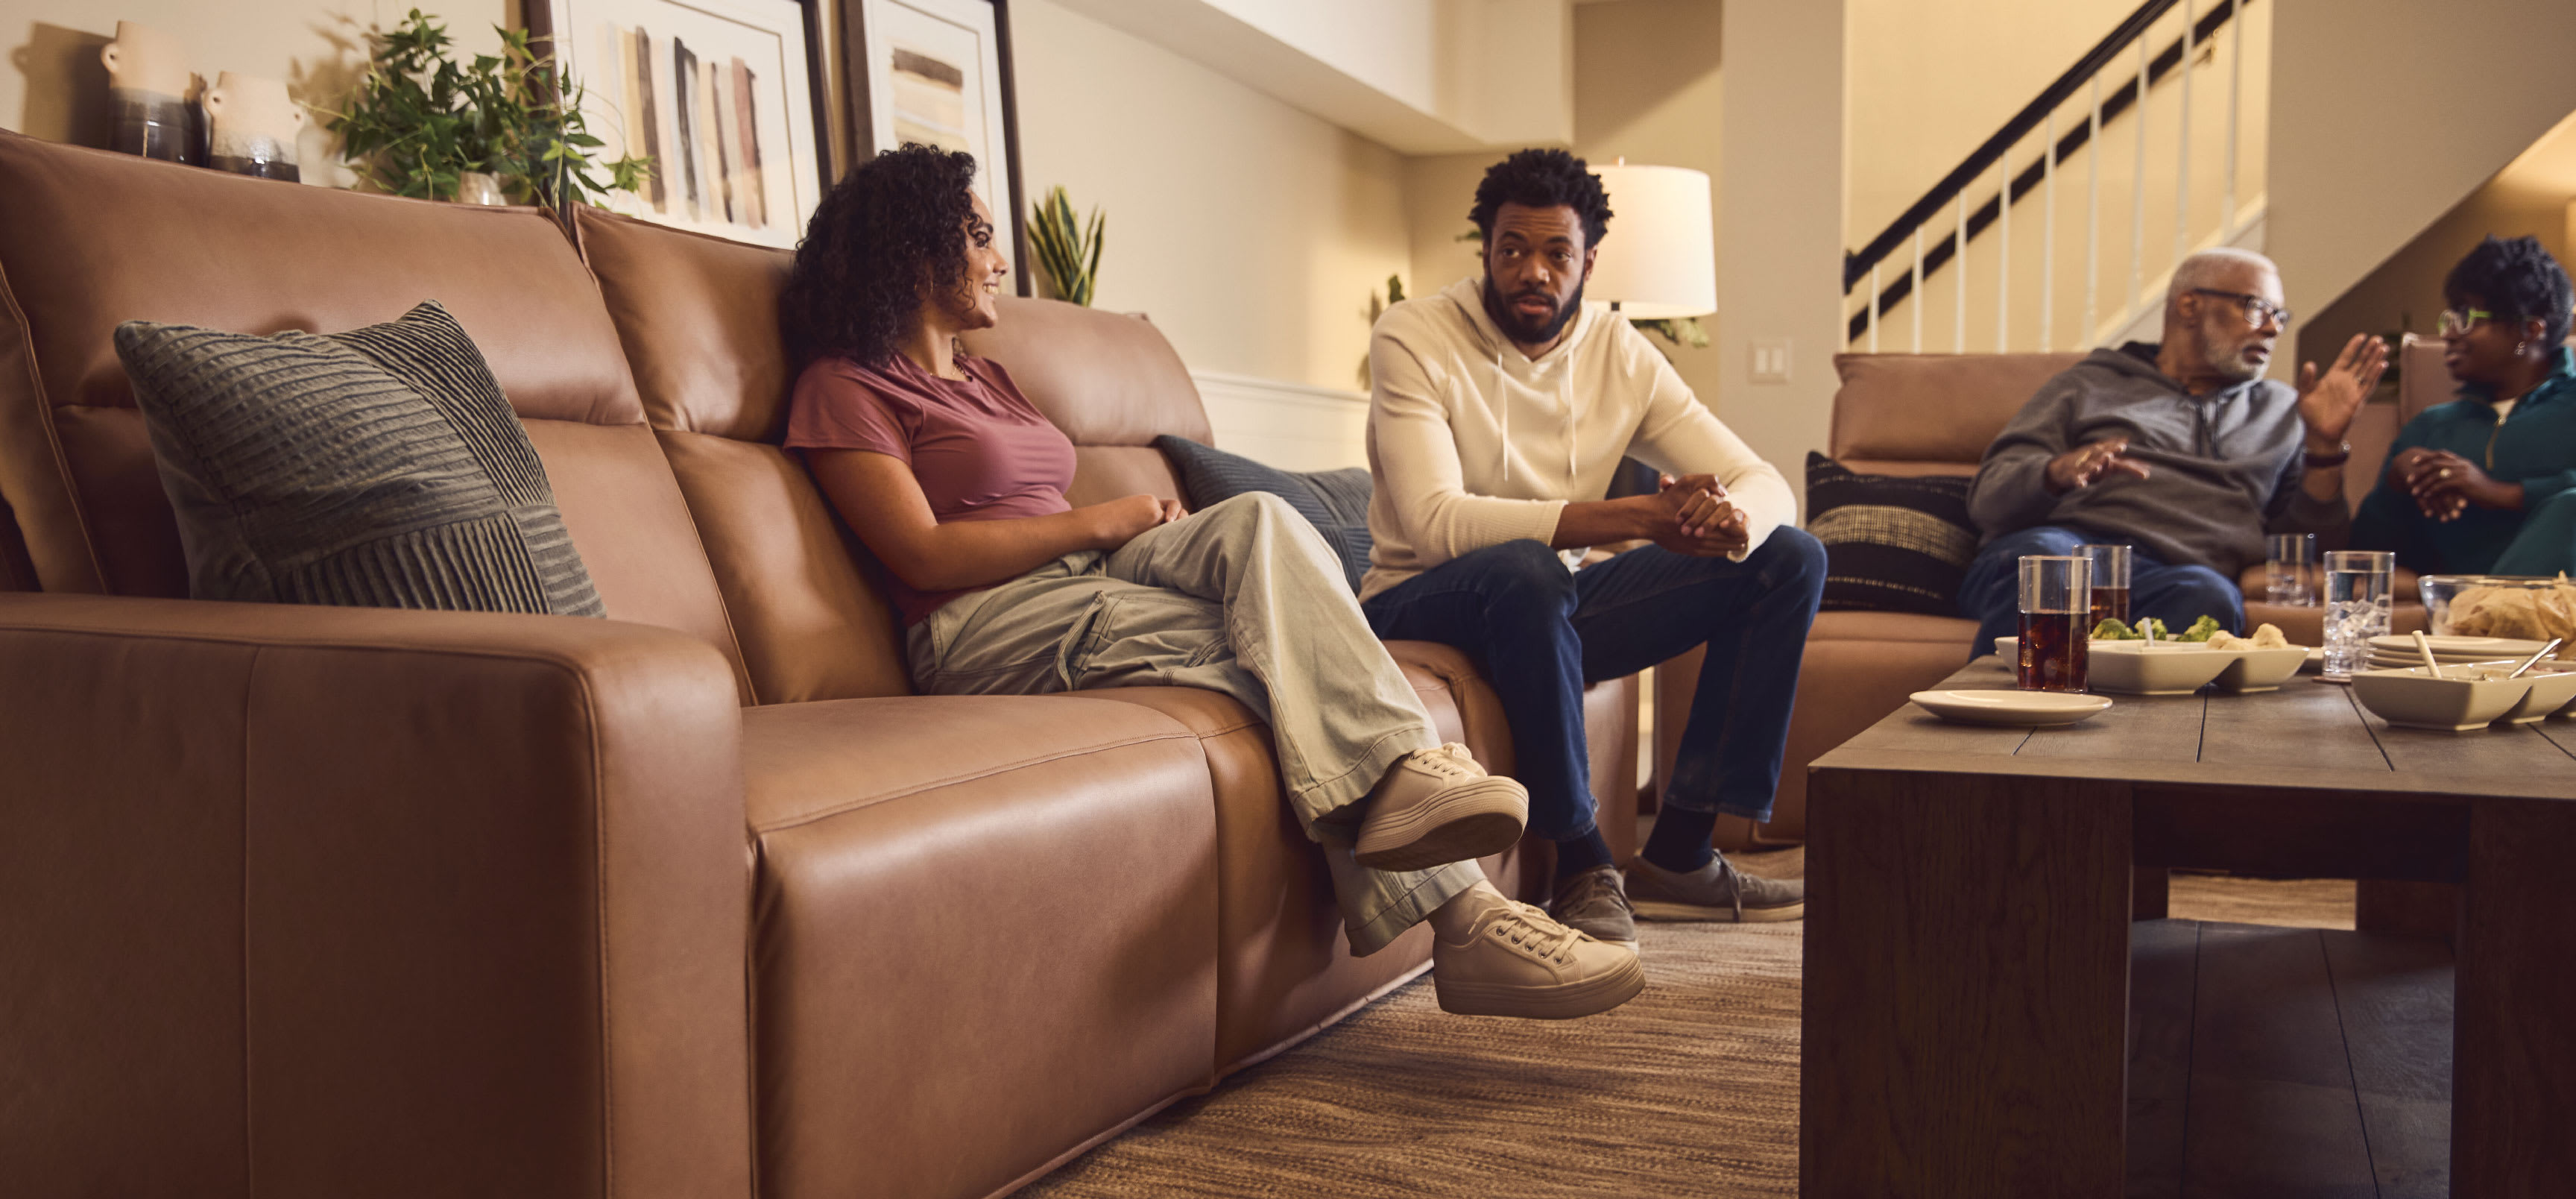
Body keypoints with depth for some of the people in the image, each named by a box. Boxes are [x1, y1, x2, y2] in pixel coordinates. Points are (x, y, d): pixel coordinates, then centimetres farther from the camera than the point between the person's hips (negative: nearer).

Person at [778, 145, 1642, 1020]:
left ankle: (1406, 784, -35)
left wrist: (1139, 521, -3)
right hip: (995, 630, -7)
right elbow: (926, 555, -11)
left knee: (1259, 522, -24)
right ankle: (1462, 920, -29)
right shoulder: (846, 388, 3)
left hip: (1092, 583, 7)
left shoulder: (985, 380, 29)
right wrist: (1103, 522, -8)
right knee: (1296, 654, -24)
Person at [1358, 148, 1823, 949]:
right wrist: (1641, 515, -36)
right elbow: (1437, 522, -29)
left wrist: (1731, 517, -31)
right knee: (1525, 568, -40)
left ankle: (1678, 854, -9)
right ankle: (1582, 864, -25)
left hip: (1554, 609, 6)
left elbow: (1766, 485, -3)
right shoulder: (1414, 339, -14)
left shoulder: (1621, 355, 1)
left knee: (1790, 560, -6)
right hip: (1421, 606, -6)